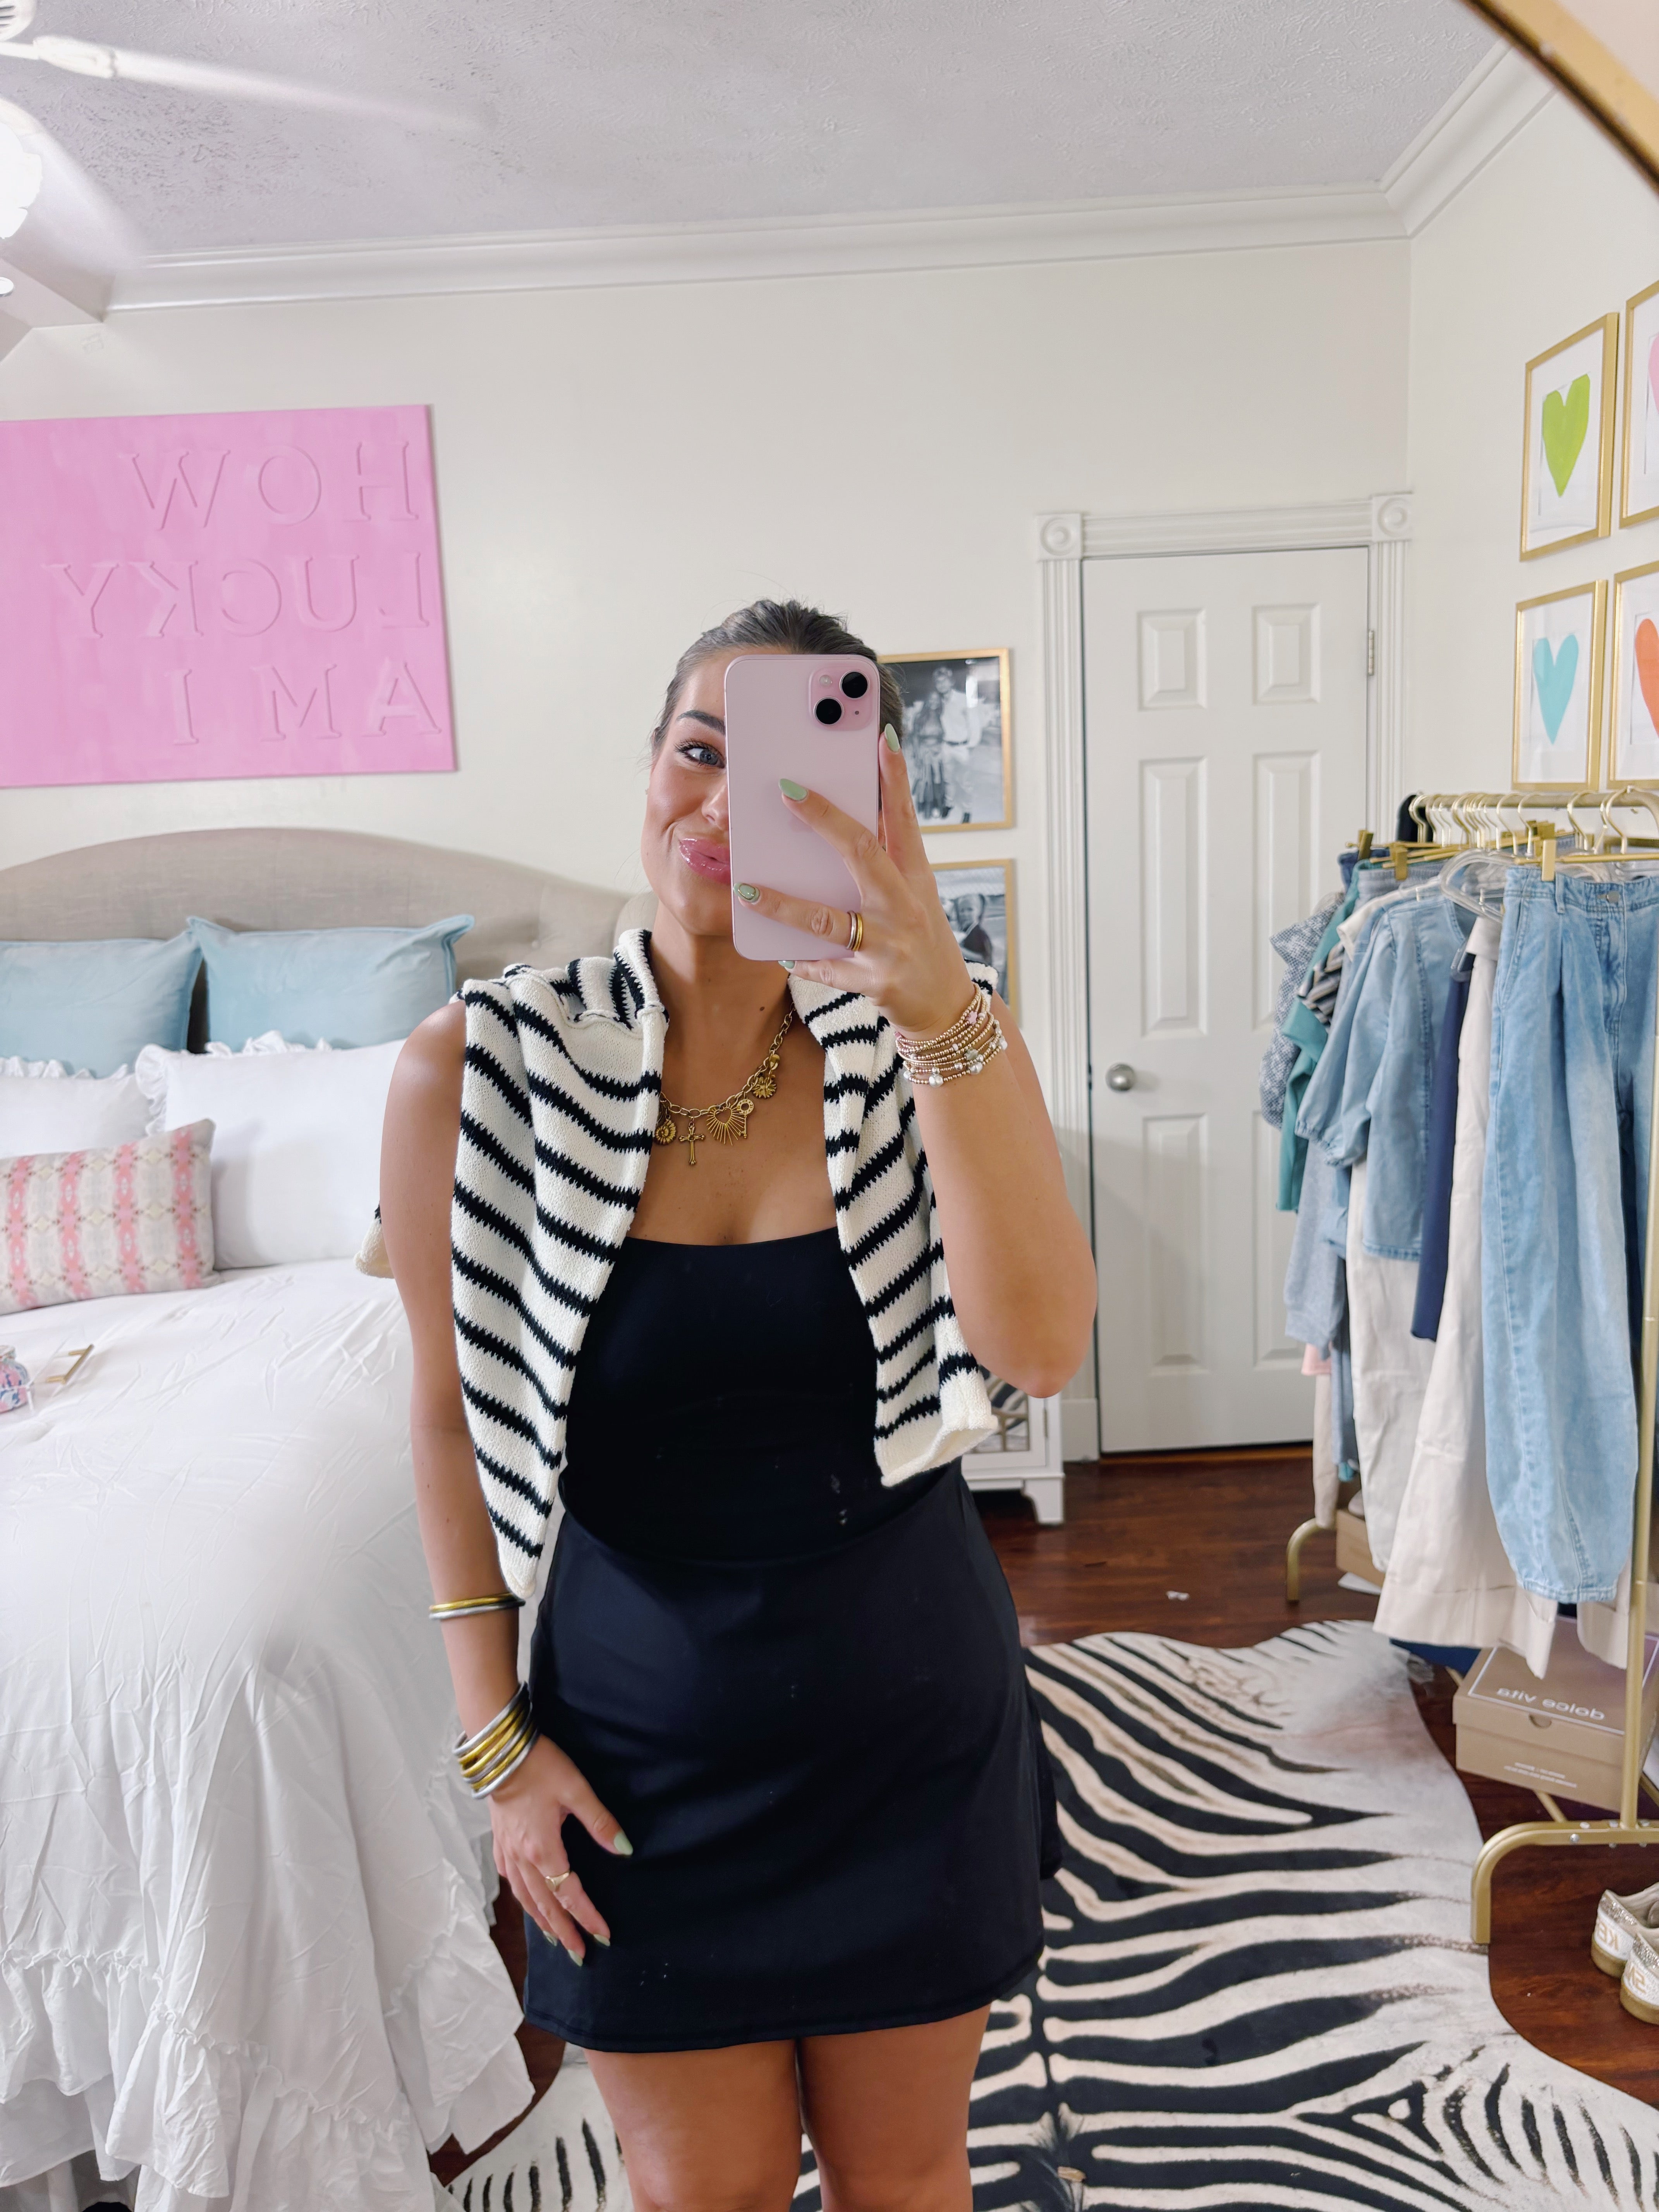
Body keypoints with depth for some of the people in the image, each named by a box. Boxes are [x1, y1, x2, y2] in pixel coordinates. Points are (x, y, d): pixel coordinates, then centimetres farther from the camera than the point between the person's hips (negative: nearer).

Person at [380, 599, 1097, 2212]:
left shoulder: (936, 1045, -11)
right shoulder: (483, 1066, -13)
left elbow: (1042, 1348, -27)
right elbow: (450, 1410, -3)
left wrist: (943, 1004, -38)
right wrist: (495, 1733, -1)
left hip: (908, 1688, 1)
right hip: (643, 1710, 0)